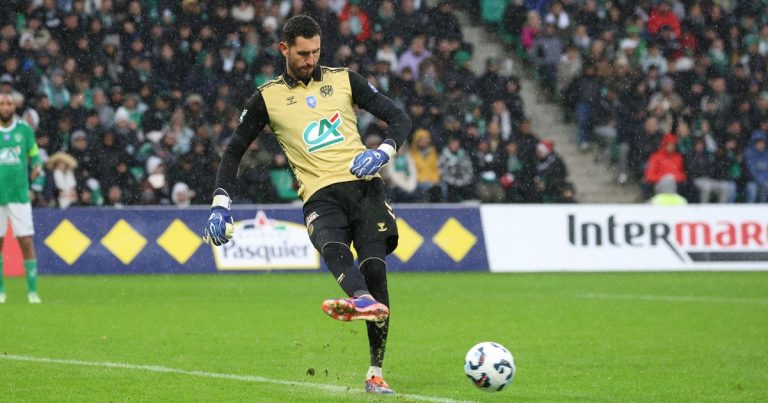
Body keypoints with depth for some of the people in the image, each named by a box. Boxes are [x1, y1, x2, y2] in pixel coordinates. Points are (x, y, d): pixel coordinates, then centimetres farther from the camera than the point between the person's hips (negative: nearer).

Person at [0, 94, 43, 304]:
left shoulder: (25, 130, 4)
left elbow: (34, 156, 12)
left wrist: (37, 167, -9)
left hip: (19, 194, 0)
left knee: (26, 242, -5)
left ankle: (32, 291, 1)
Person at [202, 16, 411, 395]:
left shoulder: (344, 80, 14)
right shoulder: (268, 97, 12)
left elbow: (399, 118, 15)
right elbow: (234, 150, 17)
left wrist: (383, 152, -6)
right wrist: (220, 204, 6)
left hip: (363, 185, 1)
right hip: (321, 195, -1)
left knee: (374, 266, -15)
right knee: (331, 246, -34)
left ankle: (375, 372, -9)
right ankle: (363, 299, -67)